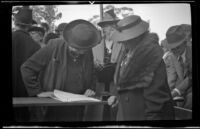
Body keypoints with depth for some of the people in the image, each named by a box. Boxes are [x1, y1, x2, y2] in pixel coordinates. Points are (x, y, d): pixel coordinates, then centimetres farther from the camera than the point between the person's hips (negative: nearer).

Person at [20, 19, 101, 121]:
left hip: (77, 109, 4)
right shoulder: (54, 46, -11)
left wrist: (90, 88, 2)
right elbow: (27, 68, -10)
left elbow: (91, 75, 21)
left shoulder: (88, 52, 3)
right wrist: (38, 92, -14)